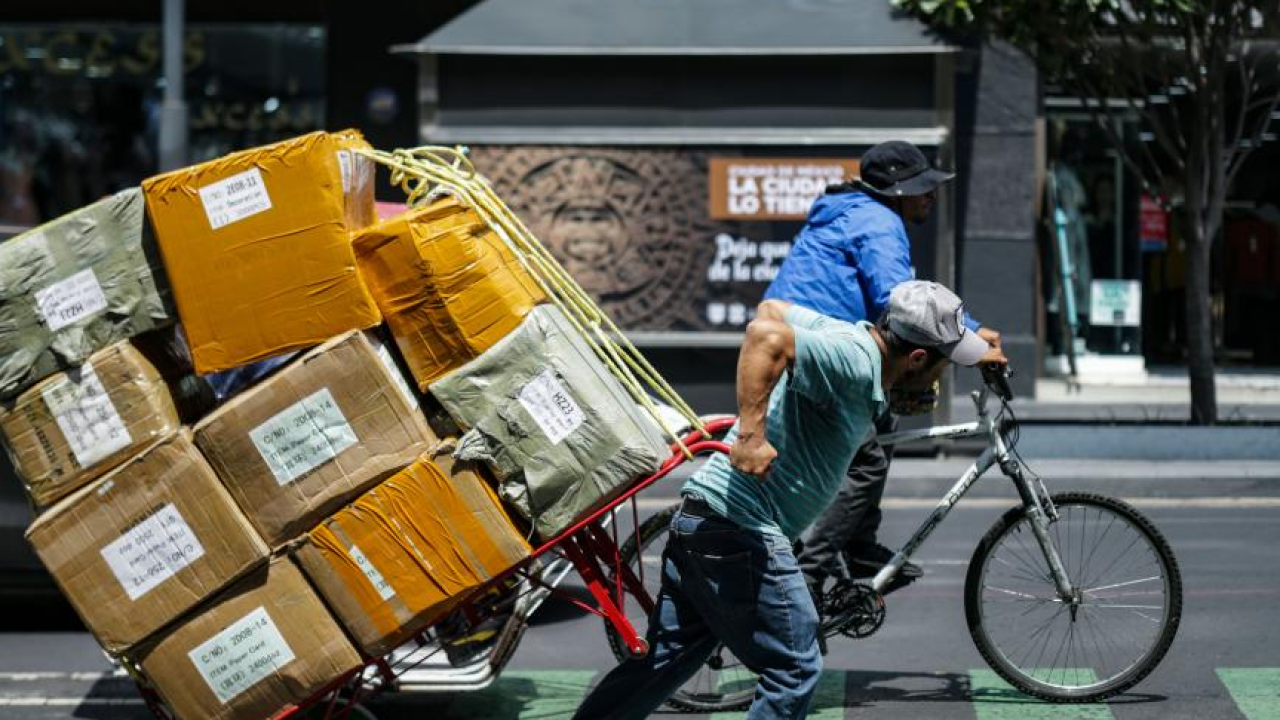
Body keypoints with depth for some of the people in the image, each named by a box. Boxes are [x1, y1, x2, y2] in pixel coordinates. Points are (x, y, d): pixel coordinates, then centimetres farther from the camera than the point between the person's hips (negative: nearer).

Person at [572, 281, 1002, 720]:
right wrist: (752, 435, -32)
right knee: (795, 668, -1)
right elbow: (766, 334, -33)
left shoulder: (850, 334, 10)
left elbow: (772, 310, 26)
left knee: (663, 664, 18)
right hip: (740, 526, -10)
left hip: (698, 520, 10)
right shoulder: (855, 363, -18)